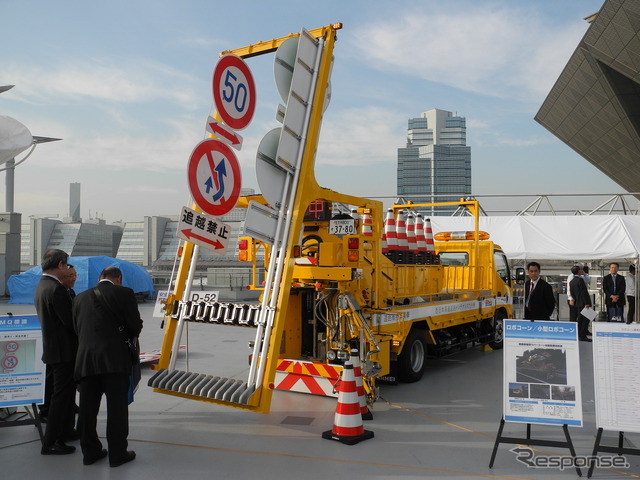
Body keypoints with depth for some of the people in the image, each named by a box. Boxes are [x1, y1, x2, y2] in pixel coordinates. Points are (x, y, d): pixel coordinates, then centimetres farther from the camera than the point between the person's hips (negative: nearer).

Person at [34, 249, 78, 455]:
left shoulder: (41, 286, 10)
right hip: (63, 350, -10)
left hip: (52, 348, 10)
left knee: (66, 392, 21)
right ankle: (50, 442, 5)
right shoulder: (57, 288, -21)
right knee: (61, 394, -2)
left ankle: (65, 431, 33)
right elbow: (70, 321, -22)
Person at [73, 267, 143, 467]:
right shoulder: (124, 293, -2)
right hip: (114, 359, -4)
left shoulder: (80, 298, 13)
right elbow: (135, 326, -2)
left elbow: (76, 328, 15)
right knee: (117, 407, 5)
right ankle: (117, 453, 11)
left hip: (85, 360, 5)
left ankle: (90, 451, 24)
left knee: (88, 408, 13)